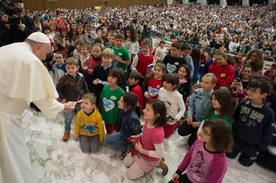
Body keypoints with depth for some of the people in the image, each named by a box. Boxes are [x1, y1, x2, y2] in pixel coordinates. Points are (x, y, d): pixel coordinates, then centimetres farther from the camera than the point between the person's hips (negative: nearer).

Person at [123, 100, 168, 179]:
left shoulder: (157, 133, -42)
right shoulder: (148, 120, -18)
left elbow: (159, 154, -30)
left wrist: (141, 150, -25)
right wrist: (138, 137, -8)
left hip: (149, 159, -7)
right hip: (141, 150, 8)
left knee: (130, 175, 8)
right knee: (125, 163, 25)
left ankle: (157, 163, 11)